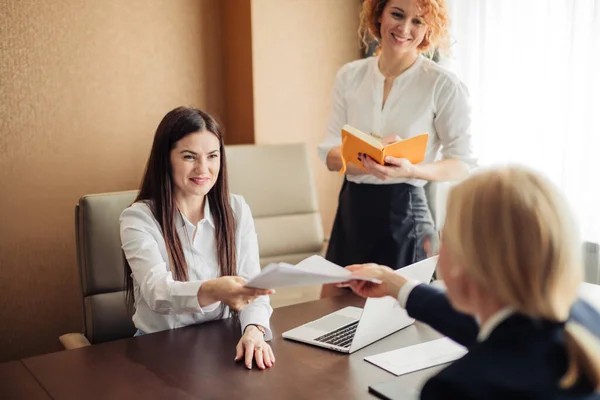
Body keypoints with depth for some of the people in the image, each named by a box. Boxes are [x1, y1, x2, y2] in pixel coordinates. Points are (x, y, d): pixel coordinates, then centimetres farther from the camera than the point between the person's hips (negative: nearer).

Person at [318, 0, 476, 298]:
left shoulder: (443, 85, -10)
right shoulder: (349, 76, 2)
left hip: (403, 213, -4)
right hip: (351, 209, 4)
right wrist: (372, 158, -22)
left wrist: (412, 170, -26)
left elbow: (463, 164, -7)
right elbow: (330, 155, -1)